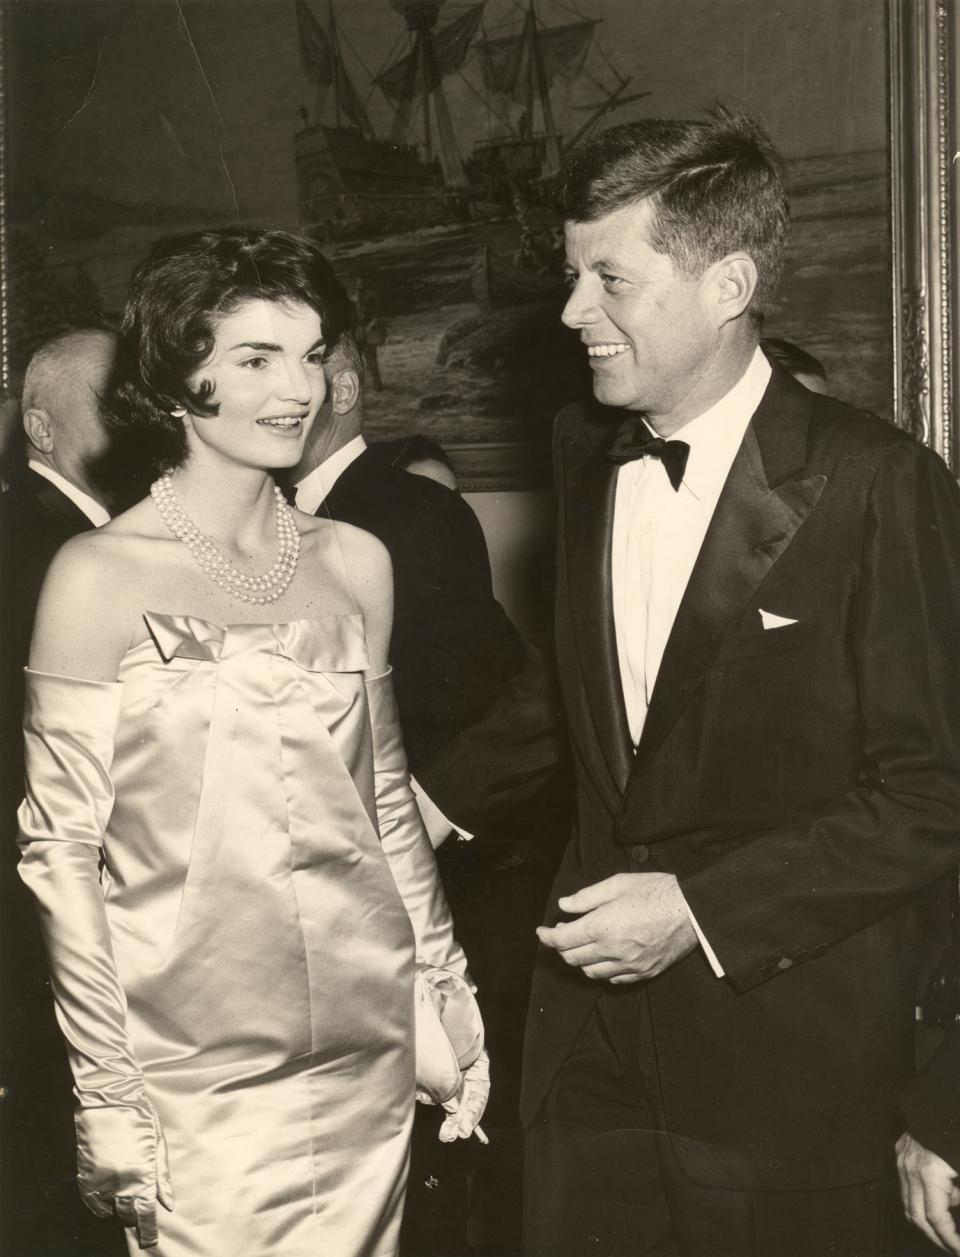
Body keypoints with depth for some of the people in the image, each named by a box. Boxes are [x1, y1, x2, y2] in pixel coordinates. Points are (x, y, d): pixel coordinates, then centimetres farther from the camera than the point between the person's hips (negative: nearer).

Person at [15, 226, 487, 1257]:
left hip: (371, 1051, 4)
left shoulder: (353, 562, 6)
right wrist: (107, 1099, -9)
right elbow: (60, 848, -7)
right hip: (191, 1077, -4)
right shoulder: (101, 575, -8)